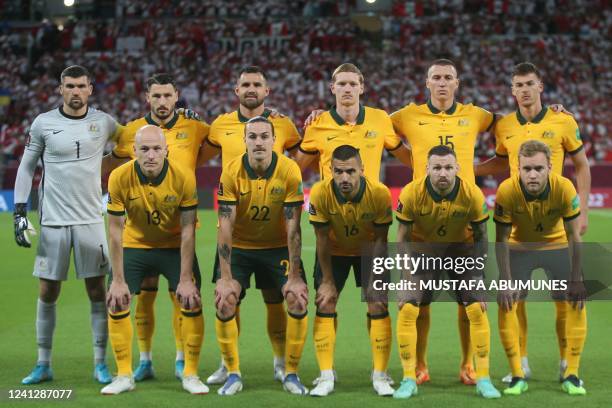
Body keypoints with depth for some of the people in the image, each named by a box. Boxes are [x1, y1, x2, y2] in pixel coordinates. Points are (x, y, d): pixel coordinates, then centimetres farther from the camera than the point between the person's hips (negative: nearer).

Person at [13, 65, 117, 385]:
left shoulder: (103, 122, 3)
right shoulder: (43, 123, -1)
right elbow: (26, 167, 5)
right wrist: (19, 212, -1)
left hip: (91, 220, 1)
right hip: (53, 221, -1)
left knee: (97, 292, 1)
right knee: (48, 293, 5)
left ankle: (100, 364, 10)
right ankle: (43, 365, 16)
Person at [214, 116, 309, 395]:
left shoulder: (289, 171, -18)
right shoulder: (232, 172, -18)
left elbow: (292, 227, -17)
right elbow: (225, 227, -18)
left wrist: (295, 276, -20)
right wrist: (225, 278, -22)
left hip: (278, 247, 0)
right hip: (240, 247, 0)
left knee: (298, 299, -15)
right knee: (224, 301, -16)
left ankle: (291, 374, 1)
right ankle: (233, 374, 0)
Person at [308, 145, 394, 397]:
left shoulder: (380, 193, -31)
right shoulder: (320, 193, -31)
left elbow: (380, 240, -17)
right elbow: (322, 239, -18)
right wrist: (327, 281, -13)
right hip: (334, 251, 0)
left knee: (378, 306, -7)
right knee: (325, 306, -7)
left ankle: (380, 376, 5)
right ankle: (326, 378, 0)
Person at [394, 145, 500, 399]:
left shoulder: (473, 195, -24)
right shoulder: (411, 194, -25)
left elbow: (480, 237, -8)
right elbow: (403, 238, -12)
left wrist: (479, 277, -10)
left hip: (462, 248, 0)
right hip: (423, 248, 0)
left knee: (477, 310, -8)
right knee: (407, 310, -12)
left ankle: (483, 379, 5)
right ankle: (409, 380, 0)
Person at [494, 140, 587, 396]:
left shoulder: (565, 188, -29)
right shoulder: (507, 191, -30)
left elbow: (573, 236, -17)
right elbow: (501, 240, -19)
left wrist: (575, 279, -17)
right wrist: (506, 283, -21)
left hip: (557, 246, 0)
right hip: (520, 248, 0)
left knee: (575, 304, -10)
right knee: (506, 304, -13)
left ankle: (571, 375, 2)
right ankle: (518, 376, -2)